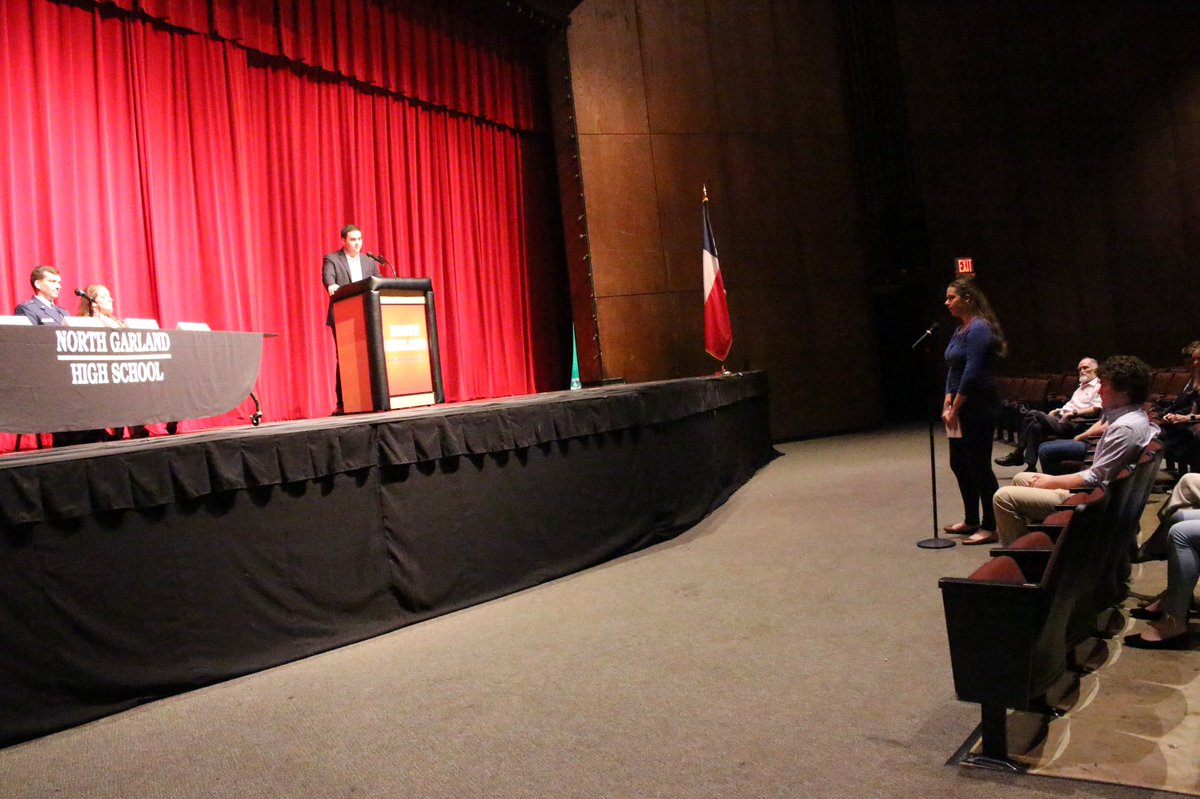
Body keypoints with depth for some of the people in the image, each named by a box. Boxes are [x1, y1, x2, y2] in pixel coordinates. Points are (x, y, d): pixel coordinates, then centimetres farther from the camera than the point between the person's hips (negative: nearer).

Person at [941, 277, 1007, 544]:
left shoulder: (979, 329, -15)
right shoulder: (960, 329, 14)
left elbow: (972, 373, -20)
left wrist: (955, 408, -15)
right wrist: (948, 402, 4)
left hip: (979, 409, -10)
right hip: (962, 408, 10)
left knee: (979, 466, -4)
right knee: (959, 463, 15)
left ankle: (990, 527, 7)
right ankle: (971, 520, 28)